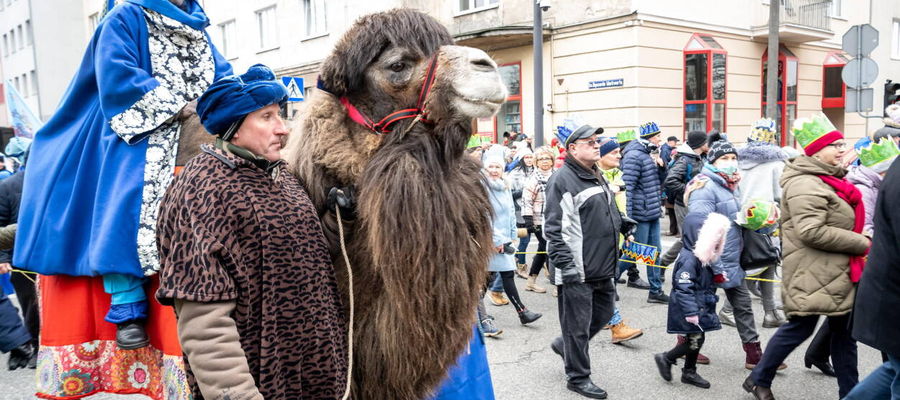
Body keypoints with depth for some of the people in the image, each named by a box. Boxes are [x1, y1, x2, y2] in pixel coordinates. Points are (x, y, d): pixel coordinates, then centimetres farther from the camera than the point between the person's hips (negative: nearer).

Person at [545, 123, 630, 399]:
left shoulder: (597, 177, 15)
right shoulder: (563, 180, -15)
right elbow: (554, 228, -19)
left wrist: (626, 229, 23)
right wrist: (565, 264, -23)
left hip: (602, 266, 9)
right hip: (577, 271, -9)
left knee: (604, 313, 20)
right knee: (578, 325, 3)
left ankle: (564, 345, 40)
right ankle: (578, 377, 19)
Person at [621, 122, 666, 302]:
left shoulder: (649, 154, 15)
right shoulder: (634, 156, -15)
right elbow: (627, 186, -20)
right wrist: (628, 216, -22)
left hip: (653, 213, 9)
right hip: (640, 214, -9)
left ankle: (656, 291, 20)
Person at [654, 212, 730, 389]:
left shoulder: (701, 258, 10)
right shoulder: (689, 259, -22)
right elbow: (683, 287, -27)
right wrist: (690, 311, -28)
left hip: (700, 307, 10)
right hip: (691, 309, -10)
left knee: (696, 340, 14)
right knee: (695, 340, -6)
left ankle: (689, 372, 27)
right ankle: (665, 359, 10)